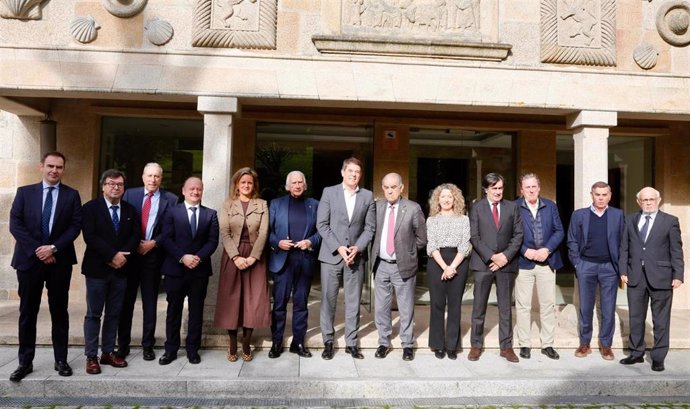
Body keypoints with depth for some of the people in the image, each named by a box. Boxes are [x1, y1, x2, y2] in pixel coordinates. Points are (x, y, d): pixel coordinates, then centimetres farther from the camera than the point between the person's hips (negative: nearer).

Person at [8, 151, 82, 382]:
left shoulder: (72, 195, 4)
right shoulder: (24, 192, 5)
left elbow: (75, 226, -3)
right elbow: (15, 224, -2)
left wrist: (53, 247, -14)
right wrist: (37, 250, -12)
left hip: (60, 261, 0)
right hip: (29, 259, 1)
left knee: (59, 311, 7)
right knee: (27, 312, 7)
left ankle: (61, 360, 16)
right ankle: (25, 362, 17)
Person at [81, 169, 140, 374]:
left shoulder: (130, 210, 10)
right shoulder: (90, 207, -3)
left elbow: (136, 235, 3)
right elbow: (90, 237, -13)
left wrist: (122, 255, -12)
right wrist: (112, 255, -17)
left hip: (120, 269, 4)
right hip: (97, 268, -4)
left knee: (114, 314, 9)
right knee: (94, 314, 3)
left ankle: (108, 352, 19)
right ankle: (91, 356, 10)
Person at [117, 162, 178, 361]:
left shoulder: (171, 199, 0)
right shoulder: (130, 194, 5)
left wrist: (154, 243, -12)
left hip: (153, 254, -1)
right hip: (129, 252, 1)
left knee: (150, 302, 8)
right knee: (126, 300, 7)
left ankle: (148, 345, 18)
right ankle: (123, 344, 19)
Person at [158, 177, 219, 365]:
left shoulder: (210, 214, 7)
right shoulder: (172, 212, 5)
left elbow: (212, 241, 0)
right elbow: (166, 238, -4)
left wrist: (198, 257, -15)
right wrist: (183, 257, -16)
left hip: (200, 269, 1)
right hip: (175, 269, -1)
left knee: (196, 311, 8)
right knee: (173, 310, 8)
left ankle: (193, 349, 18)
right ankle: (171, 349, 18)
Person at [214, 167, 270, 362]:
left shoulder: (262, 205, 6)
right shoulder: (228, 205, 6)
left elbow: (263, 233, -3)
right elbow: (224, 233, -3)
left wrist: (252, 257, -14)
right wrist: (236, 257, -14)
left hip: (254, 256, 0)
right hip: (232, 256, 0)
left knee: (253, 301, -1)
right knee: (231, 300, 2)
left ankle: (246, 344, 11)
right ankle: (232, 345, 12)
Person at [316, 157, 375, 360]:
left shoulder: (368, 196, 6)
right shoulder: (329, 192, 2)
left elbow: (370, 227, 5)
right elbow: (322, 224, -3)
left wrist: (358, 247, -10)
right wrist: (338, 247, -12)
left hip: (356, 256, 1)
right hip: (331, 255, -1)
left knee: (354, 301, 6)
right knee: (328, 300, 3)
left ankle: (351, 343, 17)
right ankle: (328, 342, 15)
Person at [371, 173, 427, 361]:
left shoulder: (413, 208, -9)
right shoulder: (377, 206, 1)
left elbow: (422, 238, 0)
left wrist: (408, 251, 3)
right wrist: (376, 250, 5)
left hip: (403, 266, -3)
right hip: (381, 265, 3)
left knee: (406, 309, 8)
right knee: (381, 308, 12)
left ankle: (407, 345, 23)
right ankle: (384, 342, 28)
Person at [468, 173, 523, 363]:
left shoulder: (512, 207, 7)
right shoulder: (477, 207, 2)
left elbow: (518, 235, 3)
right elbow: (474, 237, -3)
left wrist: (505, 256, -9)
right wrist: (491, 257, -11)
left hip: (506, 262, 2)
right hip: (483, 263, -1)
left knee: (506, 307, 8)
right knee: (479, 306, 4)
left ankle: (506, 347, 17)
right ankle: (476, 345, 14)